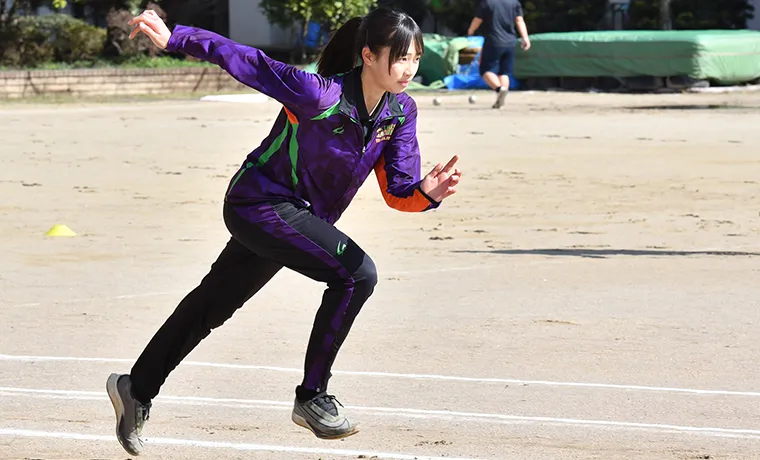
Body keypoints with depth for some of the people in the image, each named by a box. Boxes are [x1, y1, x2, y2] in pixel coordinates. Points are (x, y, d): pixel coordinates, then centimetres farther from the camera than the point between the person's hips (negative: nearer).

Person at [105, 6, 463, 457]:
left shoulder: (401, 111, -9)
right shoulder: (320, 95, -29)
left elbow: (398, 192, -9)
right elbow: (246, 60, -26)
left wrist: (427, 192, -31)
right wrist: (174, 38, -31)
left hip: (294, 217, 8)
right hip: (259, 204, -8)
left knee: (214, 303, 22)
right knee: (357, 273, -23)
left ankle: (136, 389, 41)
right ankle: (312, 398, -11)